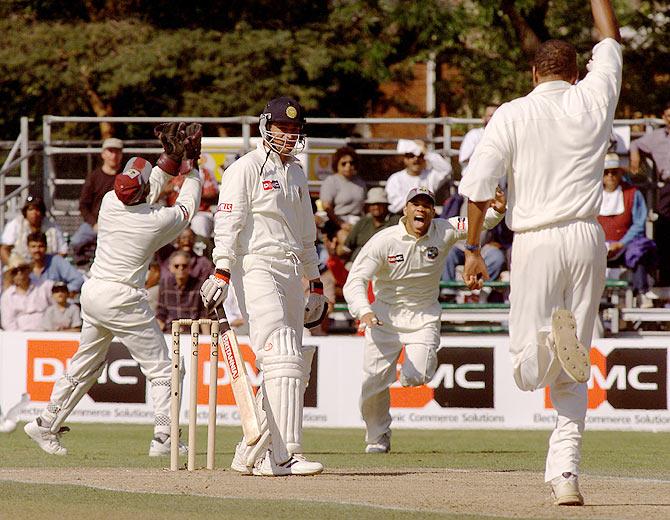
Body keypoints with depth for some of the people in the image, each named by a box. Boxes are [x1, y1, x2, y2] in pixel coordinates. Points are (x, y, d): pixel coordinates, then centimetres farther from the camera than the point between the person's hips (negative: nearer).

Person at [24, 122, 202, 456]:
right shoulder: (158, 221, -14)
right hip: (122, 300, -6)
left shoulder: (109, 202, -2)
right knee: (159, 368, 4)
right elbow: (187, 205, 9)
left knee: (85, 365, 21)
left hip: (92, 292, 6)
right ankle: (163, 438, -2)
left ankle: (46, 425, 26)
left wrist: (170, 159, 22)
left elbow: (147, 193, 20)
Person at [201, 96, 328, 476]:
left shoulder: (297, 174, 22)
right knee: (282, 360, -18)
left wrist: (316, 284, 25)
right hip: (257, 269, -8)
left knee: (294, 367, 4)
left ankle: (252, 454, 10)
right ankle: (285, 455, -23)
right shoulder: (246, 169, -3)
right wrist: (222, 271, -22)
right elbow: (228, 222, -12)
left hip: (291, 274, 8)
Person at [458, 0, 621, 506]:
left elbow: (477, 186, -8)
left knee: (528, 371, 1)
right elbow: (610, 41, 22)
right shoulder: (593, 99, 4)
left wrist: (474, 248, 0)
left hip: (536, 242, -2)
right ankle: (565, 474, 0)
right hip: (587, 237, 2)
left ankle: (553, 338, -32)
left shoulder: (512, 115, -1)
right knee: (572, 376, 9)